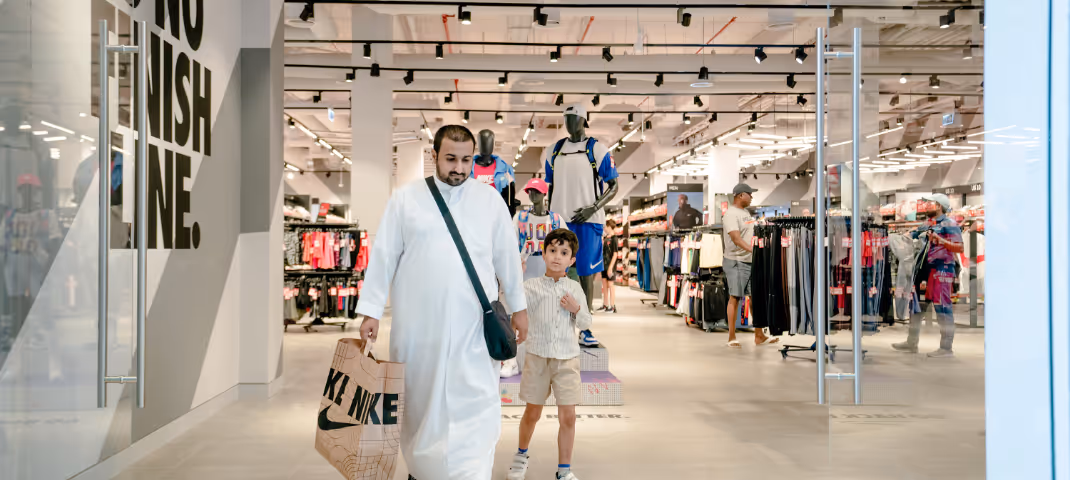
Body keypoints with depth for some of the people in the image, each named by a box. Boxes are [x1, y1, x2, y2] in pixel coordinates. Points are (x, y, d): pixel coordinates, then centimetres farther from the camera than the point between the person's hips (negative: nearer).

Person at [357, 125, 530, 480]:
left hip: (472, 327, 0)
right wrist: (370, 311, 0)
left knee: (477, 405, -6)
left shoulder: (491, 200, 5)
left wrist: (518, 306, 13)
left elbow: (507, 258, 11)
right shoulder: (405, 199, 3)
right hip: (417, 326, 1)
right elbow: (383, 257, 3)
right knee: (419, 401, 12)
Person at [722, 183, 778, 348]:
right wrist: (752, 249, -39)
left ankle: (759, 336, 16)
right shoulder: (731, 214, -14)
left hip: (751, 261, 9)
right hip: (736, 261, -9)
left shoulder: (745, 213, 17)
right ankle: (731, 338, 1)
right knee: (735, 298, -5)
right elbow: (736, 238, -27)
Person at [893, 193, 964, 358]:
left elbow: (960, 248, -14)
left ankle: (946, 348, -3)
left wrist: (940, 240, -22)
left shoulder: (949, 224, -6)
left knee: (942, 307, -7)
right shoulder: (926, 225, 19)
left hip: (941, 270, -9)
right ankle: (911, 343, 21)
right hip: (924, 270, 9)